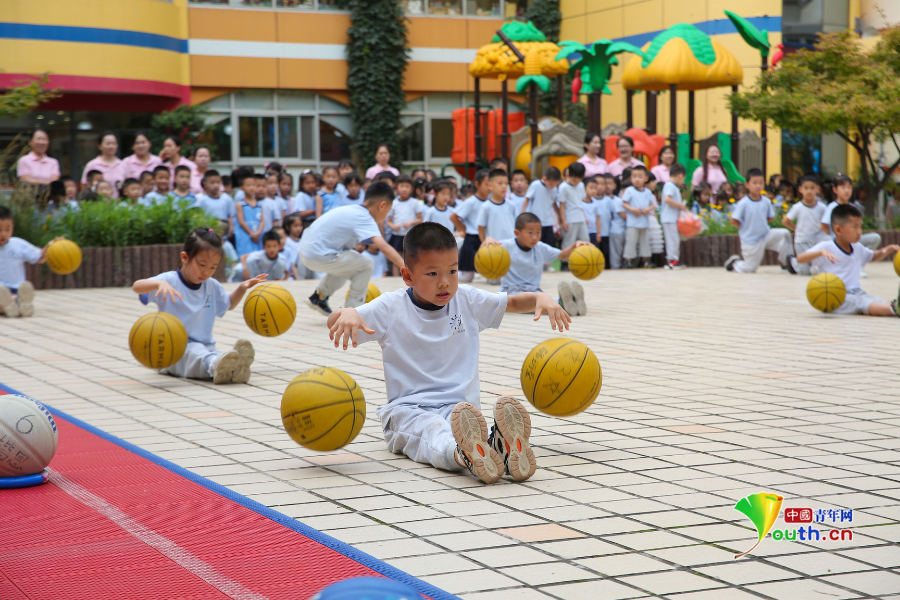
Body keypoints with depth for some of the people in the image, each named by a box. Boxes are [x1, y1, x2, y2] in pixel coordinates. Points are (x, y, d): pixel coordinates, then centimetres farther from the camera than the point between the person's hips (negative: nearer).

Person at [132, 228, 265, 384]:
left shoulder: (212, 287, 14)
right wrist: (160, 284, -41)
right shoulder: (170, 281, -6)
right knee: (195, 352, -39)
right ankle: (214, 365, -72)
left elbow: (229, 304, 35)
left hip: (205, 347, 4)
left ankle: (236, 368, -67)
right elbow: (136, 286, -21)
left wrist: (242, 288, 17)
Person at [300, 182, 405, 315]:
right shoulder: (364, 218, -13)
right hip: (319, 257, -10)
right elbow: (383, 246, -27)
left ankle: (319, 296, 29)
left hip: (306, 251, 10)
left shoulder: (351, 210, 14)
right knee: (365, 264, -2)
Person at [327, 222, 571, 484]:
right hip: (408, 408, -2)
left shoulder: (468, 300, 11)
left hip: (461, 404, 3)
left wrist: (541, 298, -3)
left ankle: (501, 446, -70)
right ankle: (463, 455, -73)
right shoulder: (391, 307, 0)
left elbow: (514, 302, 20)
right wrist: (346, 315, -32)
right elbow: (332, 323, -7)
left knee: (467, 420, -36)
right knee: (434, 432, -39)